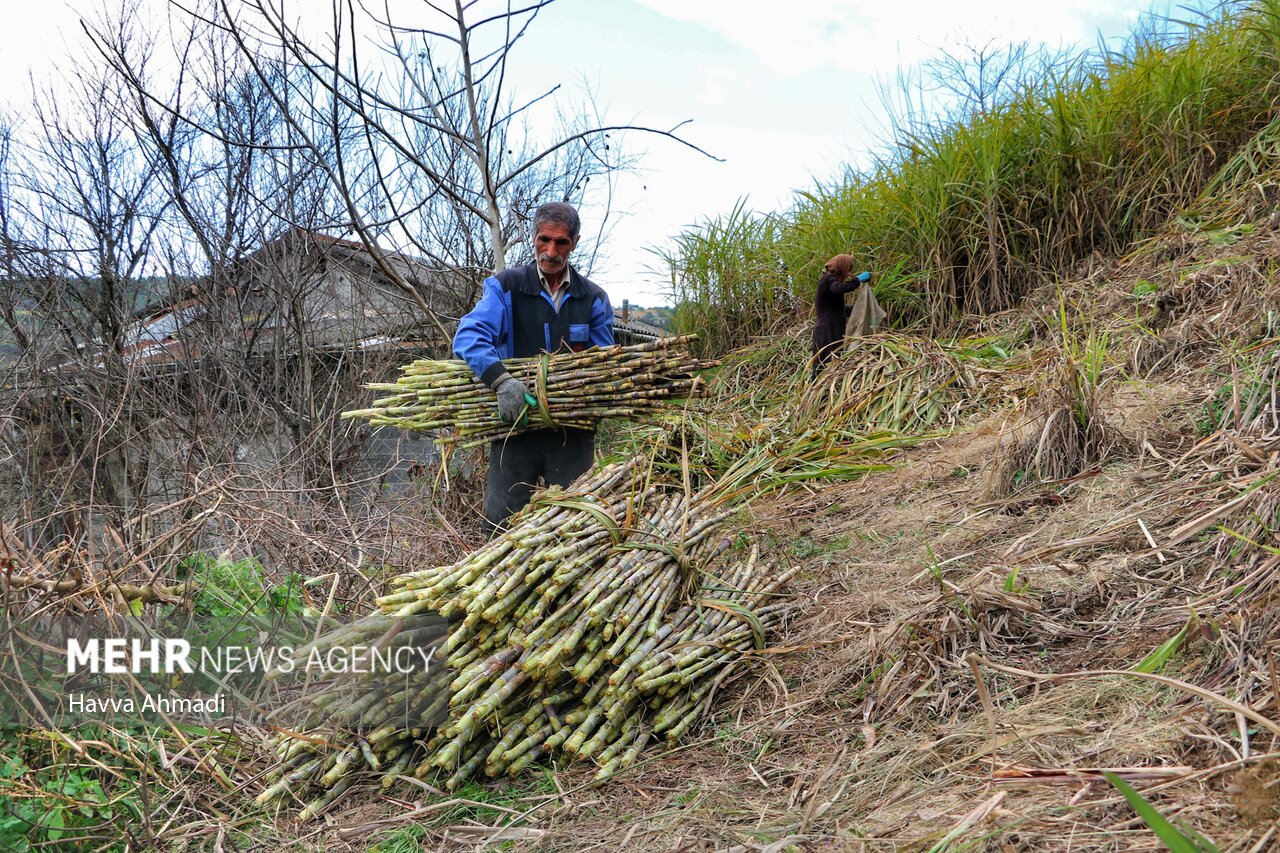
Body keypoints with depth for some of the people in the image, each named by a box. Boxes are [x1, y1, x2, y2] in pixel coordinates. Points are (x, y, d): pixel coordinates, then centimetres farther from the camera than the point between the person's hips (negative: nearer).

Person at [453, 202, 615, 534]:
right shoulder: (505, 287, 0)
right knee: (500, 522, 2)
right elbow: (468, 336, -14)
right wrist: (501, 379, -31)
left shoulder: (594, 298, 8)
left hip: (573, 432, 2)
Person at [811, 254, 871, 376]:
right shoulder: (828, 279, -10)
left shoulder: (830, 278, 21)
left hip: (831, 328, 10)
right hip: (828, 330, -10)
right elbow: (839, 288, -33)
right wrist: (858, 279, -22)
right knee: (827, 362, -14)